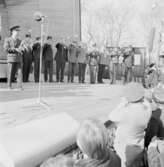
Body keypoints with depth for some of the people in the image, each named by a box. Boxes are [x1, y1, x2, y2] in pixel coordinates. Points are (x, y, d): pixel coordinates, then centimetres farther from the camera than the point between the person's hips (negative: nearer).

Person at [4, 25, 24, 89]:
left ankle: (20, 86, -8)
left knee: (20, 72, -7)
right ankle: (9, 86, 10)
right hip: (11, 58, -3)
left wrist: (21, 49, -8)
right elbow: (6, 49, -7)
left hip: (19, 59, 3)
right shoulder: (7, 40, 4)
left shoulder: (19, 41, 17)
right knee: (11, 73, -1)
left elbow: (22, 49, 18)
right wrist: (15, 49, -15)